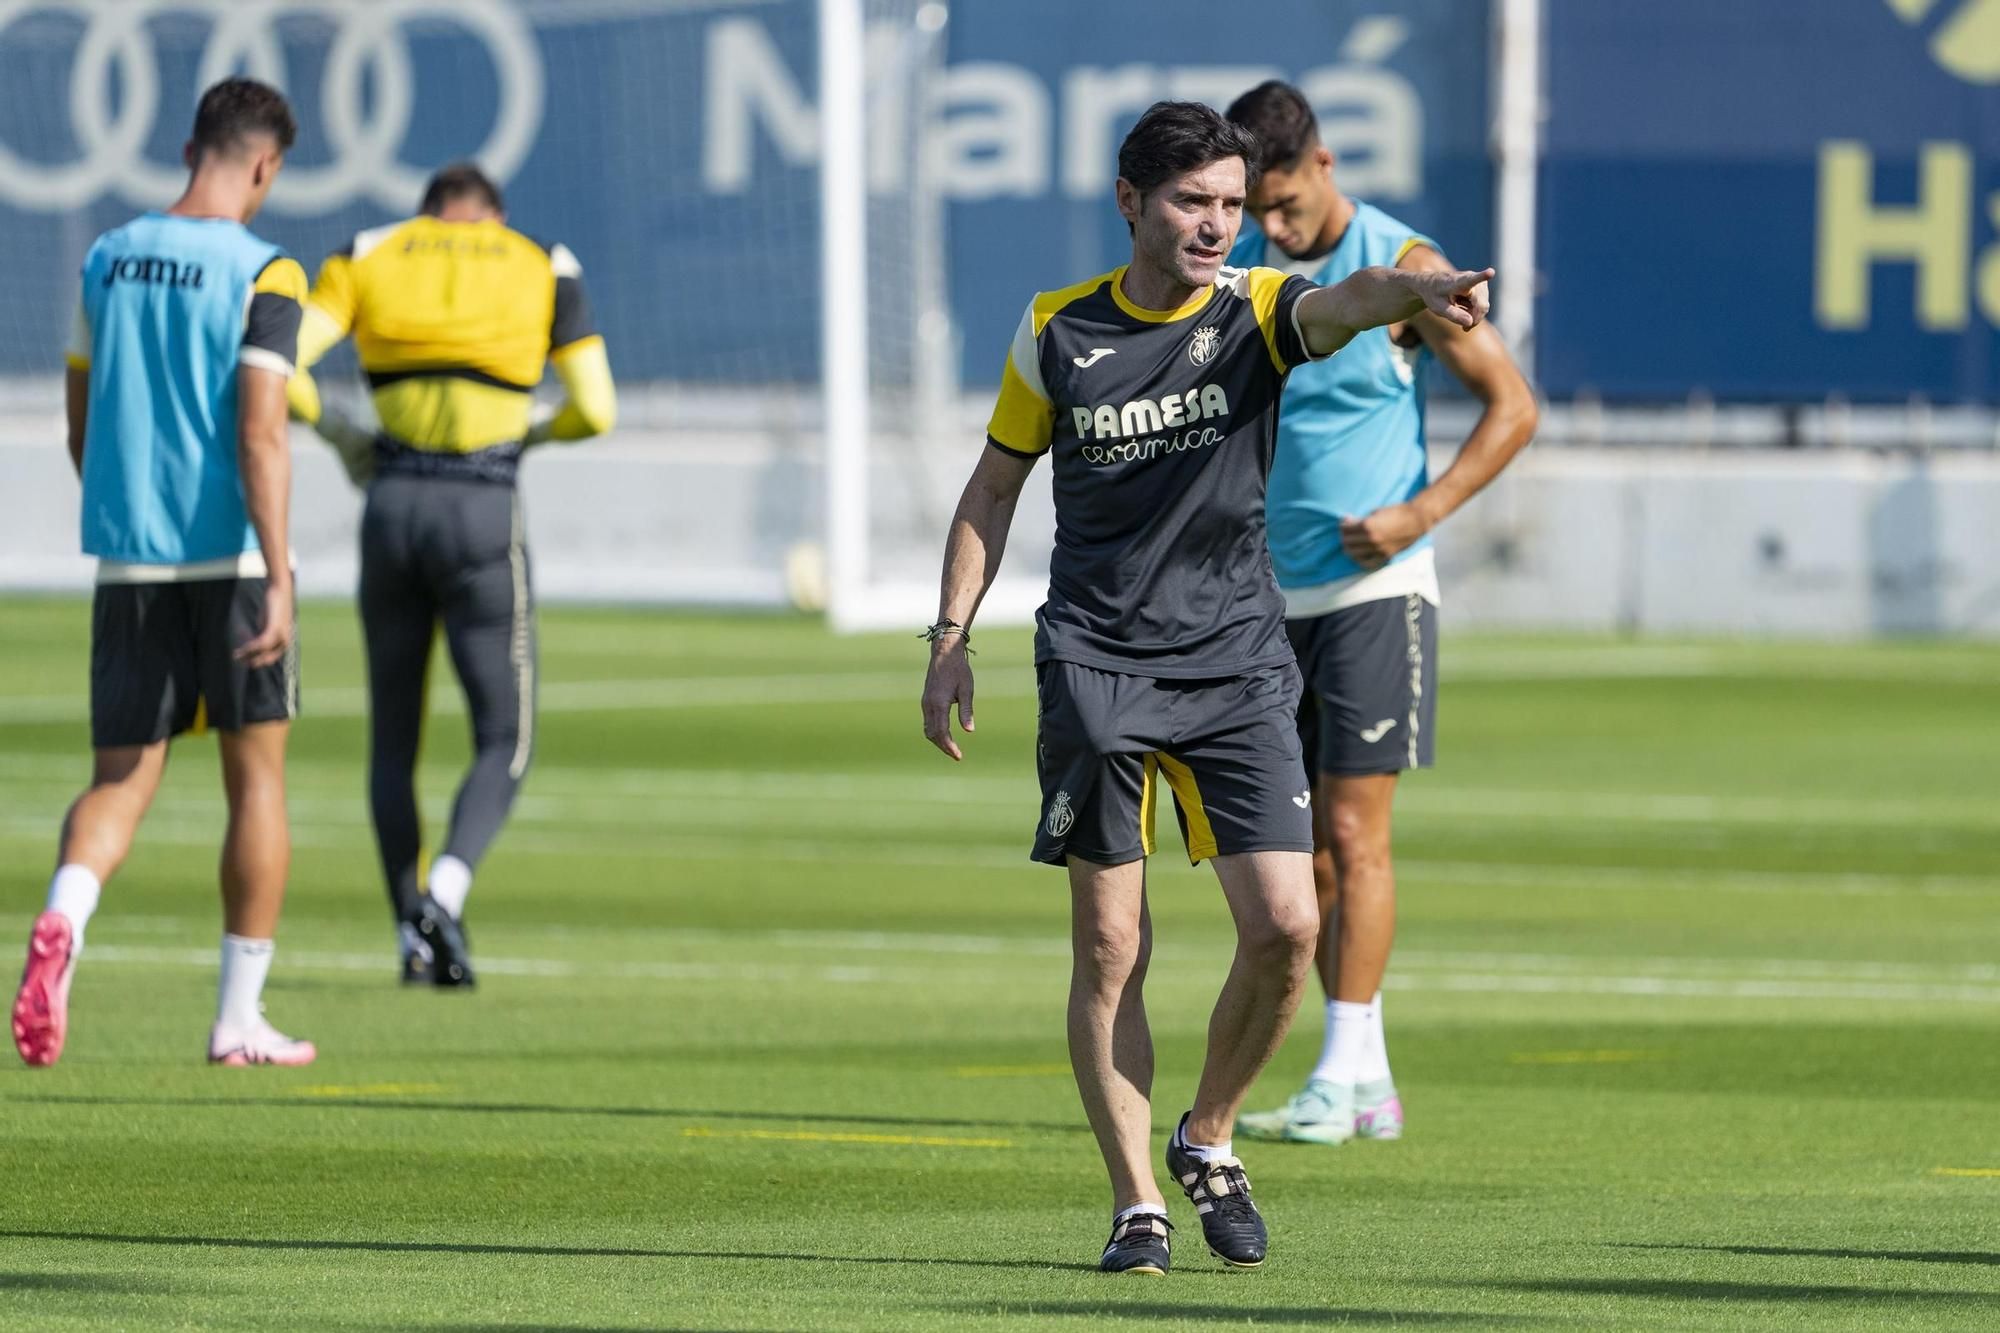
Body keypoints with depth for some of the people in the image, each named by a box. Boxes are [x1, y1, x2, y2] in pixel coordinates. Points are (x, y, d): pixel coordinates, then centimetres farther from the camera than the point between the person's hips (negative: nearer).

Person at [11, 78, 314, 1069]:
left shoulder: (106, 262, 8)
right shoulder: (261, 275, -9)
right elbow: (259, 436, -18)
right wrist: (278, 579, -20)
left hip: (127, 559, 4)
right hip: (230, 554, -4)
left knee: (119, 783, 5)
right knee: (256, 780, 10)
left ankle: (62, 922, -28)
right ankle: (240, 1021, 13)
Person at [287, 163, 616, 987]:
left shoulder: (368, 258, 10)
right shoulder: (544, 270, 9)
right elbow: (596, 411, 3)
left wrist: (336, 431, 12)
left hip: (391, 508, 2)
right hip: (485, 513, -2)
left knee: (392, 740, 15)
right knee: (505, 743, 6)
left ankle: (413, 937, 11)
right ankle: (445, 893, -20)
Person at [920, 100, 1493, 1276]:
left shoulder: (1256, 311, -3)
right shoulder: (1060, 331, 1)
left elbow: (1345, 303, -27)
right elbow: (995, 486, 12)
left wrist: (1420, 290, -49)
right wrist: (952, 635, 5)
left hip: (1237, 662, 0)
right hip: (1096, 663, 0)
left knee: (1287, 925, -10)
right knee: (1110, 947, -2)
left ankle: (1208, 1140, 15)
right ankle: (1136, 1202, 7)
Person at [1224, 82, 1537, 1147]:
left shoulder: (1401, 270, -8)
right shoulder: (1237, 271, 7)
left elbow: (1513, 407, -4)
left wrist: (1419, 514, -14)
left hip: (1372, 588, -5)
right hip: (1271, 596, 5)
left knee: (1353, 836, -10)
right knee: (1300, 849, 5)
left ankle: (1341, 1079, -10)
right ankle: (1371, 1086, 11)